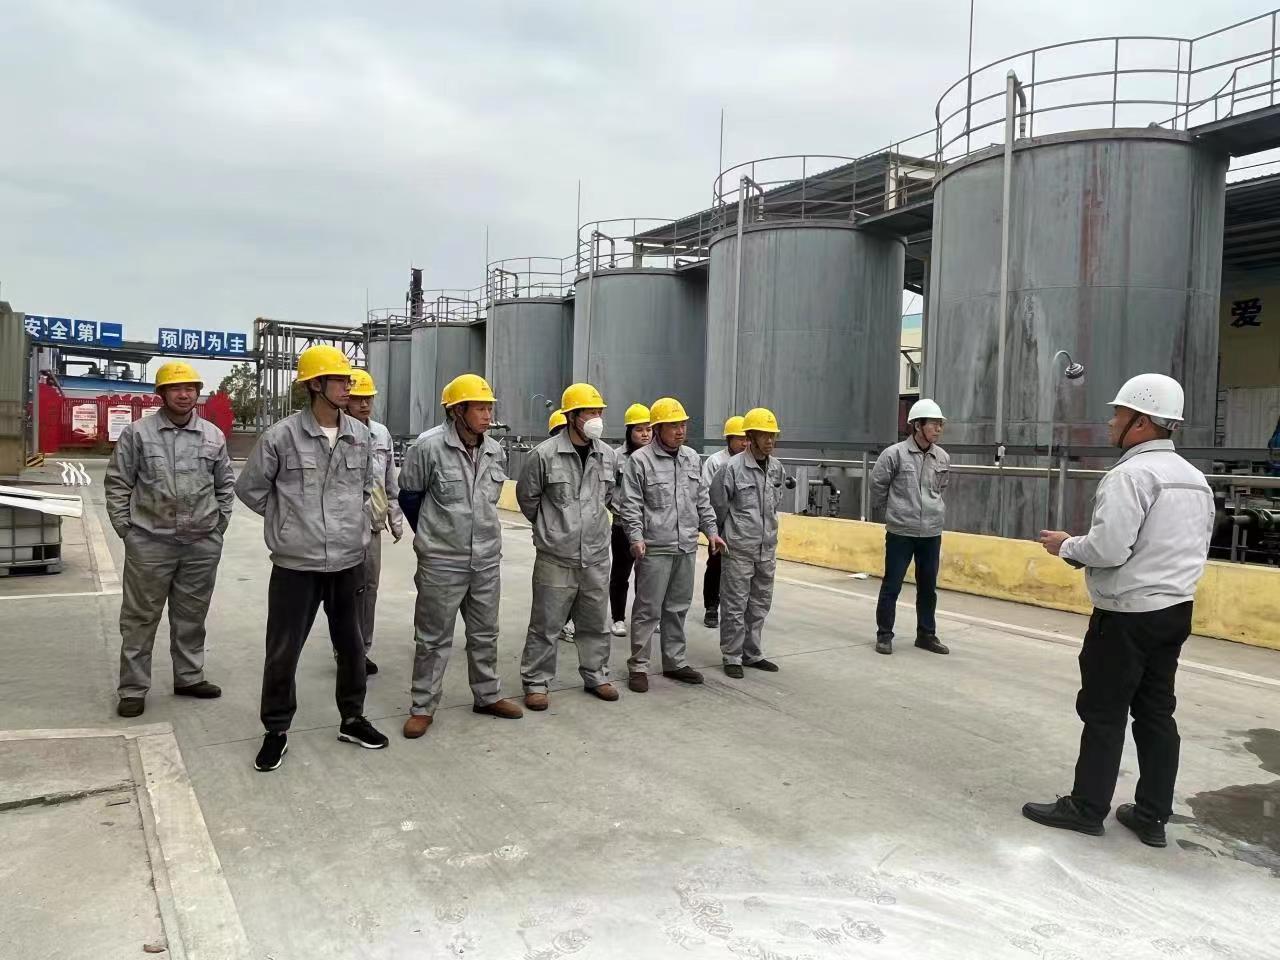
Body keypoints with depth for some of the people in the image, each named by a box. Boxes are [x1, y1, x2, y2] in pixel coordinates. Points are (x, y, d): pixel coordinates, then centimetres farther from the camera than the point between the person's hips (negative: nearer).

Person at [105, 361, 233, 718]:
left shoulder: (214, 436, 6)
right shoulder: (137, 433, -2)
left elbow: (226, 484, 14)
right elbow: (118, 483, 2)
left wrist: (219, 523, 8)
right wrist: (125, 528, -3)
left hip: (202, 544, 3)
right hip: (150, 543, -3)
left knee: (191, 616, 14)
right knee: (140, 618, 5)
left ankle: (189, 677, 28)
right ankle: (133, 688, 16)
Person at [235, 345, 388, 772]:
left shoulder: (361, 436, 2)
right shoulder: (281, 436, -11)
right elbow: (249, 489, 1)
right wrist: (289, 520, 4)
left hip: (349, 561, 4)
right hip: (296, 564, -4)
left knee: (352, 646, 15)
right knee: (282, 652, 5)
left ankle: (352, 719, 33)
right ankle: (276, 731, 24)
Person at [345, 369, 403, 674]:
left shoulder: (382, 434, 10)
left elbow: (391, 482, 17)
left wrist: (396, 518, 16)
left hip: (373, 526, 6)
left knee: (369, 587, 12)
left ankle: (362, 650, 24)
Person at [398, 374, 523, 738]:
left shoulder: (496, 452, 2)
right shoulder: (429, 449, -15)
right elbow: (410, 495, 0)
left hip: (487, 560, 5)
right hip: (442, 563, -5)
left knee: (484, 634, 17)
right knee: (434, 638, 6)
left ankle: (487, 695, 32)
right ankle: (423, 707, 19)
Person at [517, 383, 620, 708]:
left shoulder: (607, 455, 3)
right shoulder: (544, 454, -12)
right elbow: (527, 497, 1)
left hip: (596, 557, 5)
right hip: (555, 558, -4)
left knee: (596, 623, 16)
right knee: (546, 626, 4)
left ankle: (596, 676, 32)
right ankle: (535, 682, 18)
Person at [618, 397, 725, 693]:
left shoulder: (692, 458, 12)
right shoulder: (640, 460, -7)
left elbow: (702, 499, 18)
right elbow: (631, 504, -9)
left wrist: (711, 530, 13)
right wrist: (636, 537, -19)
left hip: (686, 547, 6)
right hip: (655, 548, -6)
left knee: (677, 609, 15)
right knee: (648, 610, 0)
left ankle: (676, 663, 26)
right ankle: (638, 667, 10)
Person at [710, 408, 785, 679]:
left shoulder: (777, 468, 5)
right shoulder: (733, 468, -14)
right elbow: (718, 505, -5)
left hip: (767, 549, 6)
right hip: (739, 549, -6)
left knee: (760, 604, 14)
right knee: (735, 606, 3)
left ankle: (753, 654, 27)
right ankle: (732, 657, 14)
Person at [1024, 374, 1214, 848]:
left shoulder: (1131, 474, -18)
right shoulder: (1195, 478, 11)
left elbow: (1107, 548, -24)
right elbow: (1197, 550, 17)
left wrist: (1065, 545, -7)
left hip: (1128, 614, -8)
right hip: (1175, 609, 8)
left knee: (1104, 712, 2)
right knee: (1156, 710, 13)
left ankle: (1087, 807, 13)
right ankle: (1152, 816, 20)